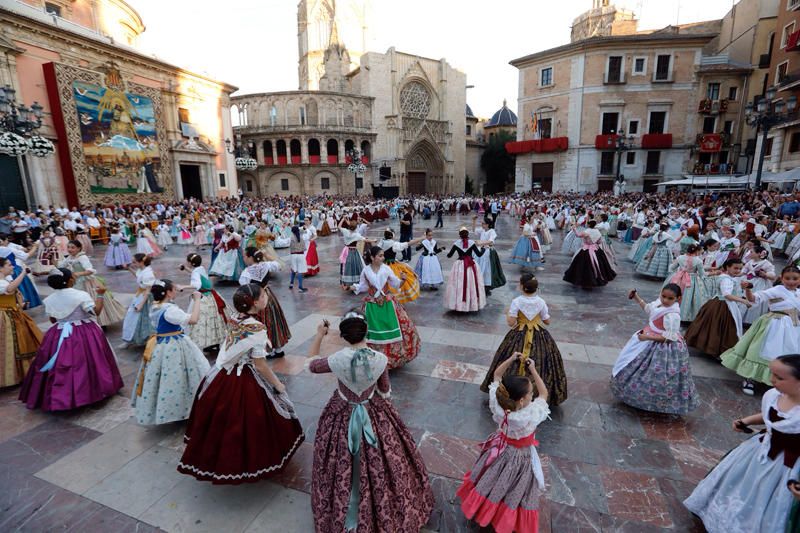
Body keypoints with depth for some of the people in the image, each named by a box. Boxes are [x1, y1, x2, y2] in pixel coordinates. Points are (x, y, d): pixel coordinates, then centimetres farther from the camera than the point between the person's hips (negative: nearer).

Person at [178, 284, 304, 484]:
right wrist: (278, 384, -9)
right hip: (246, 382, -7)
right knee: (246, 422, 12)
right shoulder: (257, 329, -26)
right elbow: (260, 365, -21)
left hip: (224, 376, 7)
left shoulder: (236, 319, -3)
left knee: (224, 419, 23)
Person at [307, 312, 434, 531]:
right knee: (378, 462, 23)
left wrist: (319, 335, 6)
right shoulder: (380, 359, -22)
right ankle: (386, 509, 47)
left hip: (343, 416, -1)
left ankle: (342, 513, 47)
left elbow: (312, 365, -4)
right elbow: (385, 391, -5)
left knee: (344, 464, 23)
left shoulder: (337, 360, -27)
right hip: (375, 414, 1)